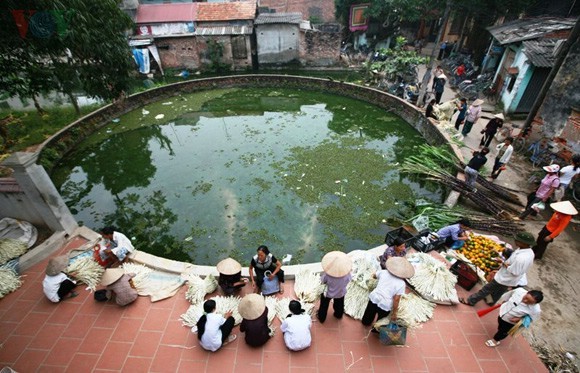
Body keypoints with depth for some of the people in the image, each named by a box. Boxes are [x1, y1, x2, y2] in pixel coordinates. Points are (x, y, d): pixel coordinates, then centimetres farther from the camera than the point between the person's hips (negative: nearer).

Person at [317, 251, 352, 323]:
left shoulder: (327, 274, -39)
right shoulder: (346, 274, -35)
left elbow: (322, 281, -19)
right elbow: (348, 280, -13)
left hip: (327, 293, -1)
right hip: (340, 293, 2)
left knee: (324, 306, 30)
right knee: (339, 305, 35)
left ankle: (321, 318, 54)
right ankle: (338, 315, 63)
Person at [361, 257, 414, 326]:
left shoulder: (383, 272, 0)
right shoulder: (401, 283, -10)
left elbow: (374, 276, 20)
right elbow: (396, 300, -12)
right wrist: (394, 313, -1)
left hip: (374, 299, 4)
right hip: (385, 305, -3)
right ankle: (378, 316, 11)